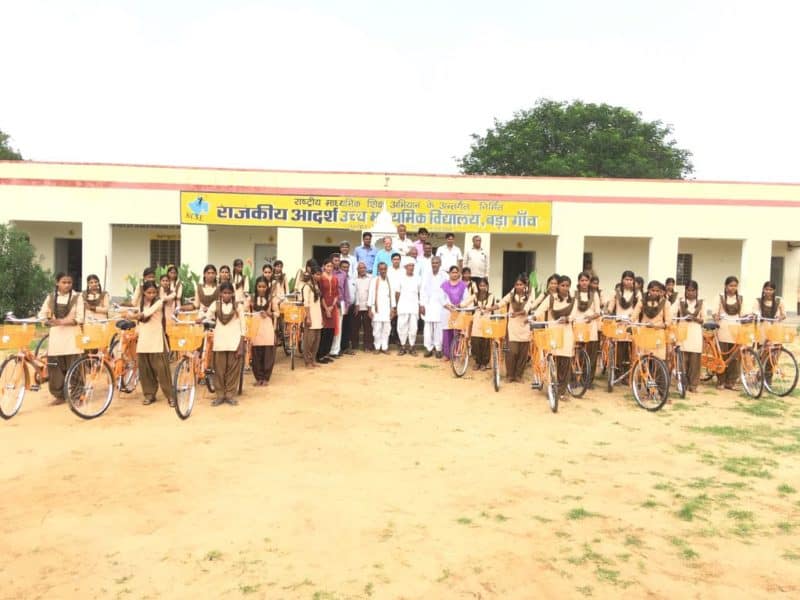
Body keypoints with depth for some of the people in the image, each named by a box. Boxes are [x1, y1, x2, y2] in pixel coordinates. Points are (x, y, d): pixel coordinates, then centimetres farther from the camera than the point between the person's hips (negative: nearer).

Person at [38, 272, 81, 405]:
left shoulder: (77, 297, -1)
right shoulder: (50, 297, 8)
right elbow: (42, 314, 8)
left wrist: (62, 321, -20)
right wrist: (48, 322, -12)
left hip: (72, 335, -3)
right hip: (56, 334, 3)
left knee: (73, 366, -3)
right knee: (55, 365, 1)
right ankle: (59, 395, 12)